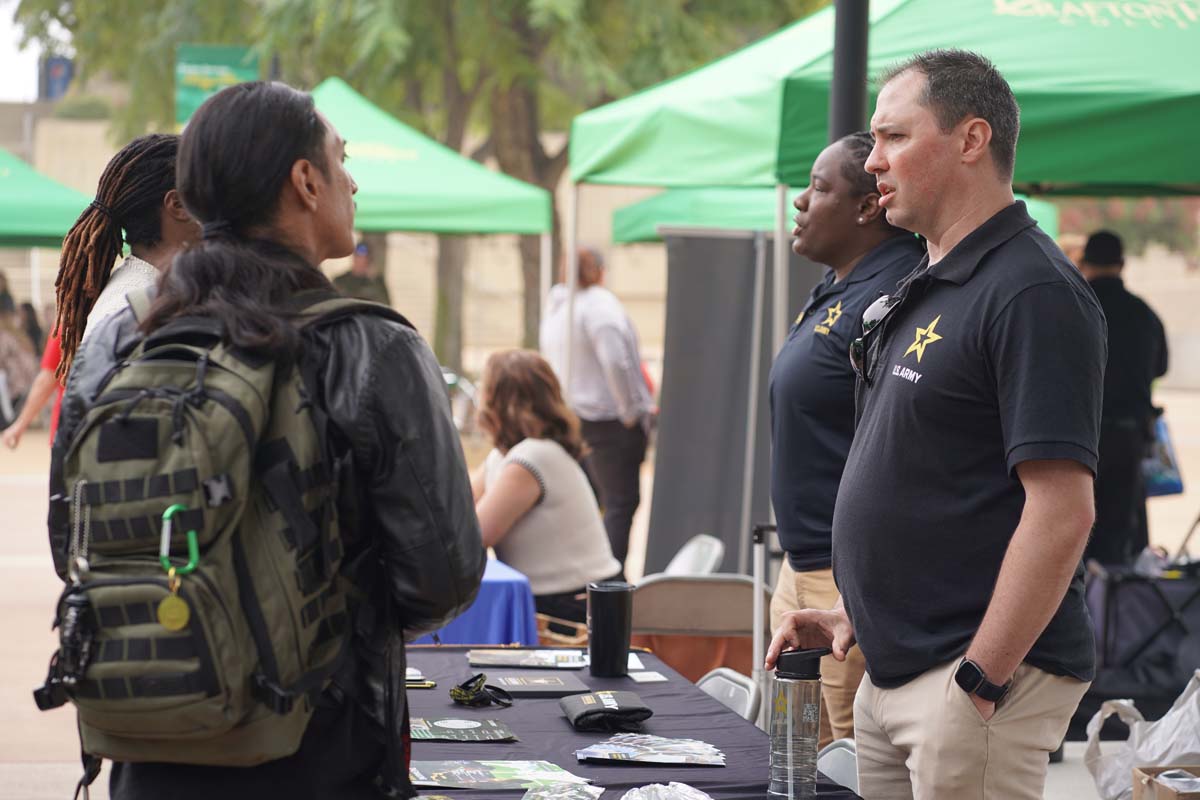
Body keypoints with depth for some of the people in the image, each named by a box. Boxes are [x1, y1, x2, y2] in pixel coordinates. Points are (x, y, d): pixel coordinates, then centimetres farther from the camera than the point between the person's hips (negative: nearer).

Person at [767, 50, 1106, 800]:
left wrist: (980, 682, -23)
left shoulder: (1034, 294, -16)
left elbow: (1062, 512, -22)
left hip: (982, 667, -9)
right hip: (895, 672, 9)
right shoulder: (927, 291, 15)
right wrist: (856, 609, 16)